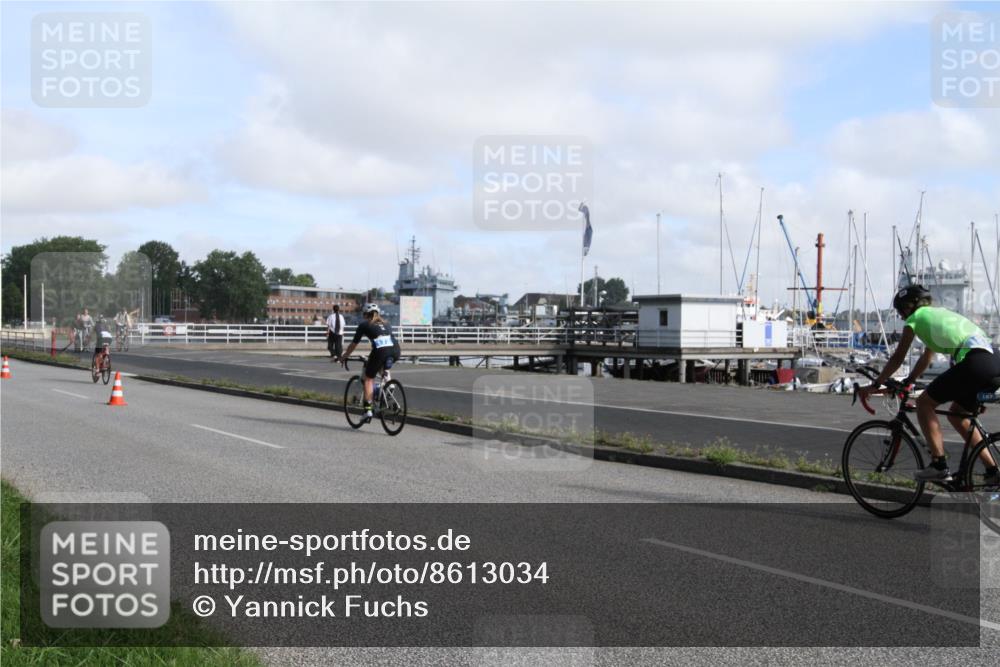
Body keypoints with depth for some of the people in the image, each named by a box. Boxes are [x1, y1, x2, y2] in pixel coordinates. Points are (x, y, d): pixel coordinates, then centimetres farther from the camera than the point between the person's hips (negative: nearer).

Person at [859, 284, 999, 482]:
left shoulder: (916, 317, 8)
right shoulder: (939, 314, 32)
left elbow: (897, 358, 8)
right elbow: (926, 358, 40)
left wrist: (875, 385, 16)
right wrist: (906, 383, 45)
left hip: (974, 362, -9)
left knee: (924, 403, 1)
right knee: (957, 414, 23)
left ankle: (939, 466, -4)